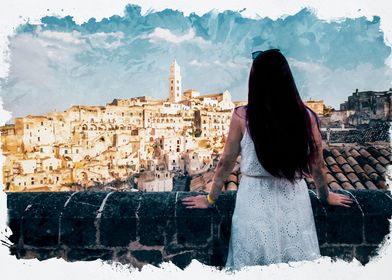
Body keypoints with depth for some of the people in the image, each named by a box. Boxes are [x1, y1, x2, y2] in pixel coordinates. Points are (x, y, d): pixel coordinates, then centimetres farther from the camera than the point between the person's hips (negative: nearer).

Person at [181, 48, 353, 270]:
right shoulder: (306, 116, -7)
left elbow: (226, 164, -1)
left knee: (253, 271, 18)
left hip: (255, 202, -1)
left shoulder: (242, 117, -11)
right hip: (294, 201, 2)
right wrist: (326, 195, 24)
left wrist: (210, 199, 14)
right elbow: (317, 166, 5)